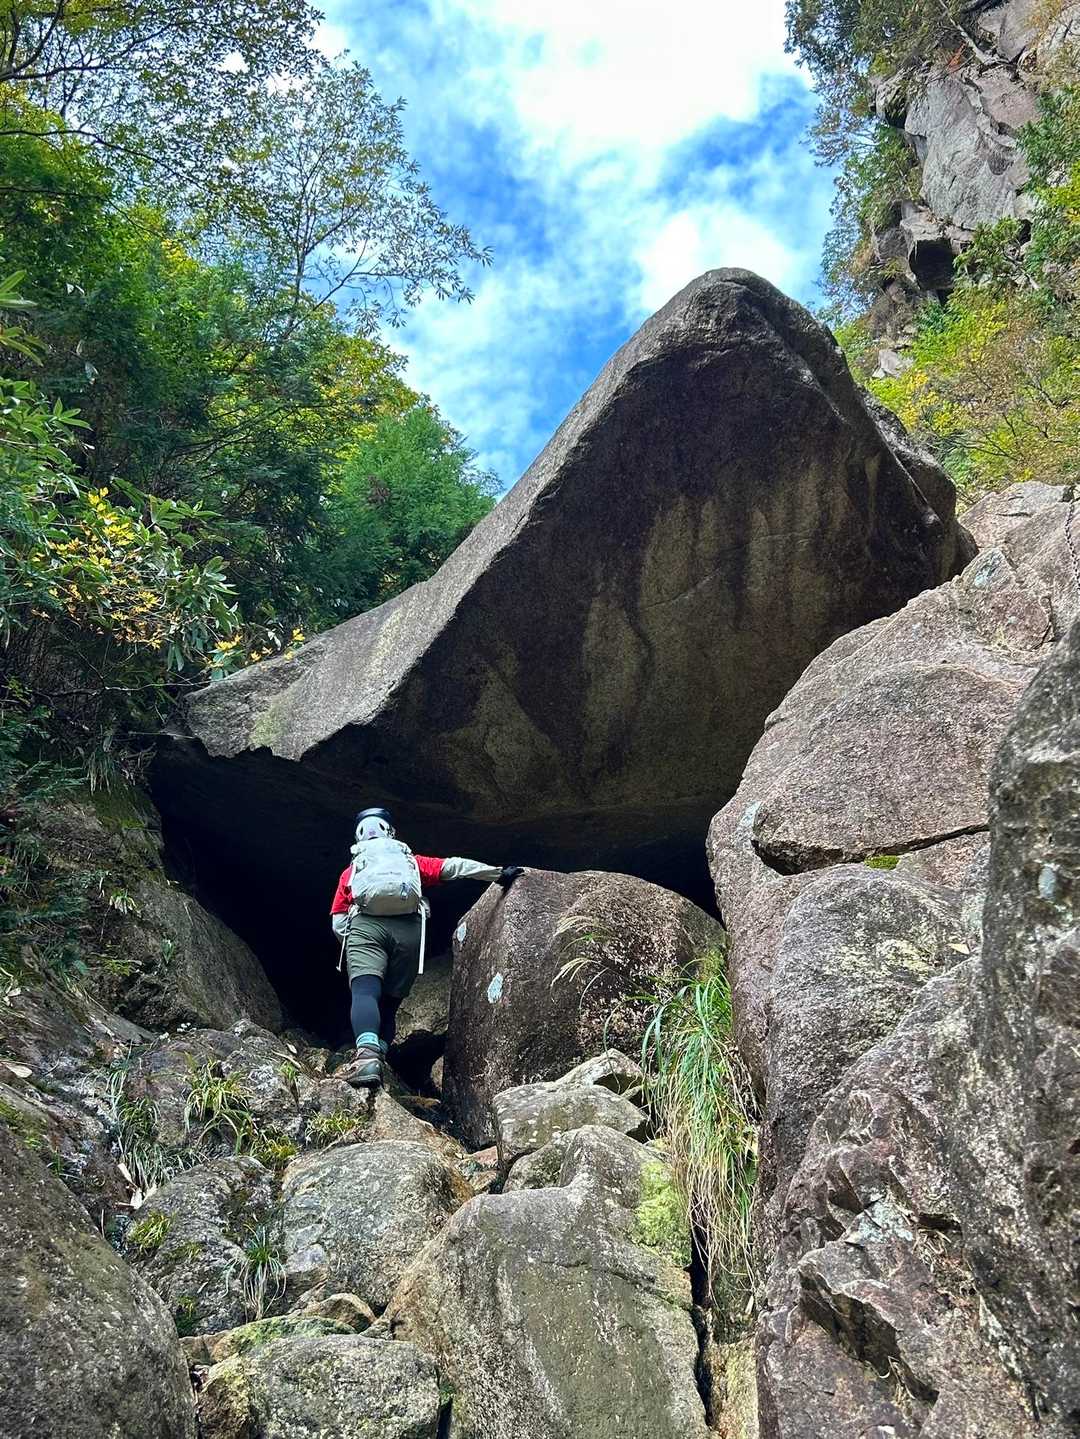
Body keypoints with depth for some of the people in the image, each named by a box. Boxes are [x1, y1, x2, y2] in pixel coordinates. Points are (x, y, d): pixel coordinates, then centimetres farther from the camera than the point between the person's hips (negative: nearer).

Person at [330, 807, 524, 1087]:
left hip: (365, 925, -1)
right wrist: (497, 873, 16)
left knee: (365, 992, -19)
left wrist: (353, 948, 37)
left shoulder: (351, 871, 31)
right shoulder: (411, 861, 32)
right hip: (408, 929, 1)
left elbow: (338, 923, 22)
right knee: (389, 1002, 10)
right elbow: (451, 867, 19)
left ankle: (367, 1054, -44)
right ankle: (380, 1054, -8)